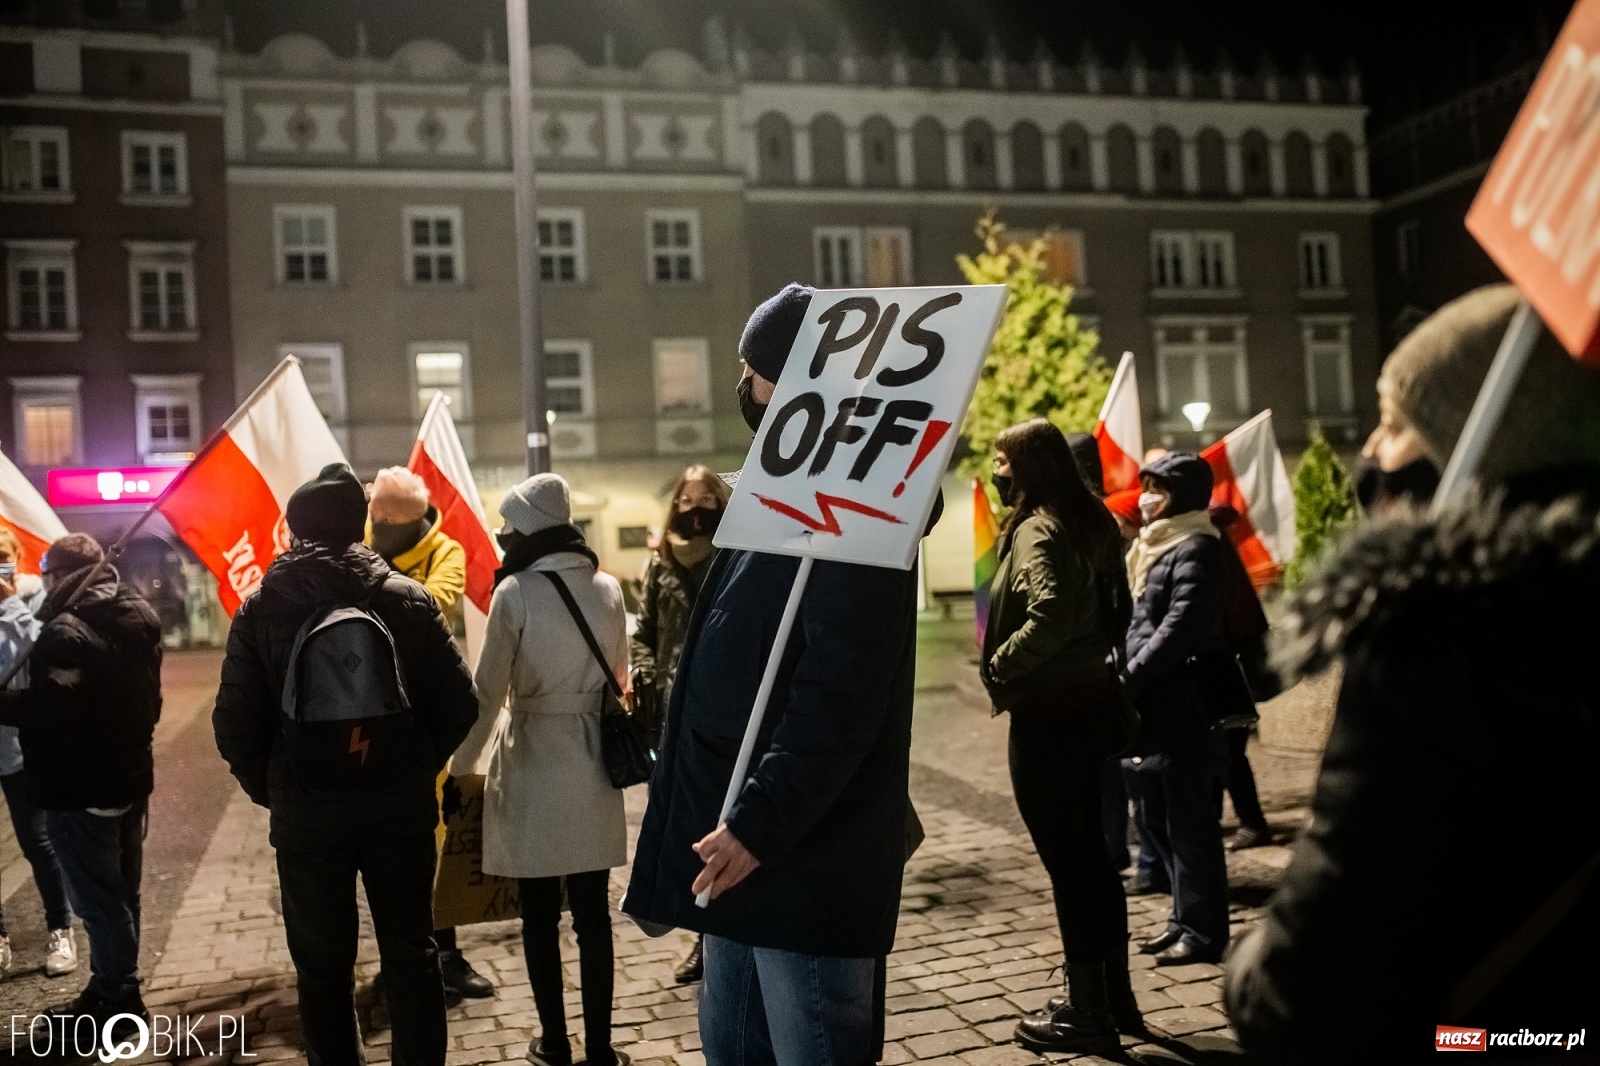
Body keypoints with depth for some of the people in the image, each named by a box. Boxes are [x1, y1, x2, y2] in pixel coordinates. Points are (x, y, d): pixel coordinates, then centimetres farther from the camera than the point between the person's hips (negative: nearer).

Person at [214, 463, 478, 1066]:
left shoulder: (259, 611, -5)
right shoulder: (410, 599, -4)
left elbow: (235, 724, -7)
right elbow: (459, 704, -5)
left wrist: (269, 789, 9)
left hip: (306, 815, -1)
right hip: (402, 808, 1)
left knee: (323, 965, 14)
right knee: (411, 953, 14)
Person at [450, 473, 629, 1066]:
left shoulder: (515, 593, -12)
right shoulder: (608, 588, 1)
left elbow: (487, 693, -9)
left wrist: (463, 765, 2)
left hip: (533, 764, -4)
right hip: (593, 762, 4)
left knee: (540, 916, 9)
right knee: (592, 913, 9)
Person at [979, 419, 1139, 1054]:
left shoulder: (1037, 530, -15)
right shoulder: (1088, 522, 12)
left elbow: (1049, 616, -29)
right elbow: (1114, 608, 16)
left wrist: (997, 668, -17)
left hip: (1048, 714, -9)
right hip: (1094, 698, 9)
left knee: (1065, 861, 1)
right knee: (1091, 853, 17)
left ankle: (1087, 1013, 12)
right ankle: (1116, 996, 28)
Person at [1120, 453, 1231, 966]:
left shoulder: (1196, 549, -11)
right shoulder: (1157, 546, 19)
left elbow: (1177, 628, -20)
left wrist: (1128, 678, -20)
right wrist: (1126, 680, 10)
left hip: (1182, 710, -10)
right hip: (1153, 708, 10)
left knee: (1188, 822, -2)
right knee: (1154, 818, 16)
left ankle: (1202, 931, 9)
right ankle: (1186, 918, 28)